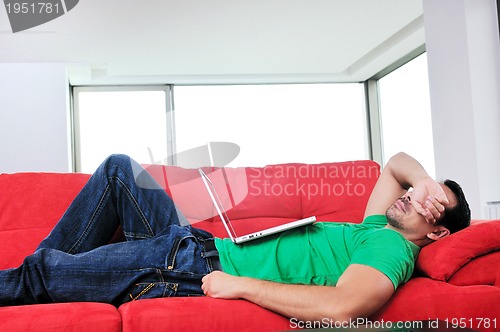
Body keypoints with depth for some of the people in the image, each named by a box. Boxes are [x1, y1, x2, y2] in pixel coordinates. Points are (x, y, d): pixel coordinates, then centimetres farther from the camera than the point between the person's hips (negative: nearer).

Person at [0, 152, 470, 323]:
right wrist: (425, 179, 5)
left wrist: (240, 284, -28)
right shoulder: (375, 227, 12)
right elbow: (397, 162, 29)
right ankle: (54, 268, 18)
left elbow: (342, 308, -34)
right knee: (118, 168, 14)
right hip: (199, 244, 9)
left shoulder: (392, 249, -14)